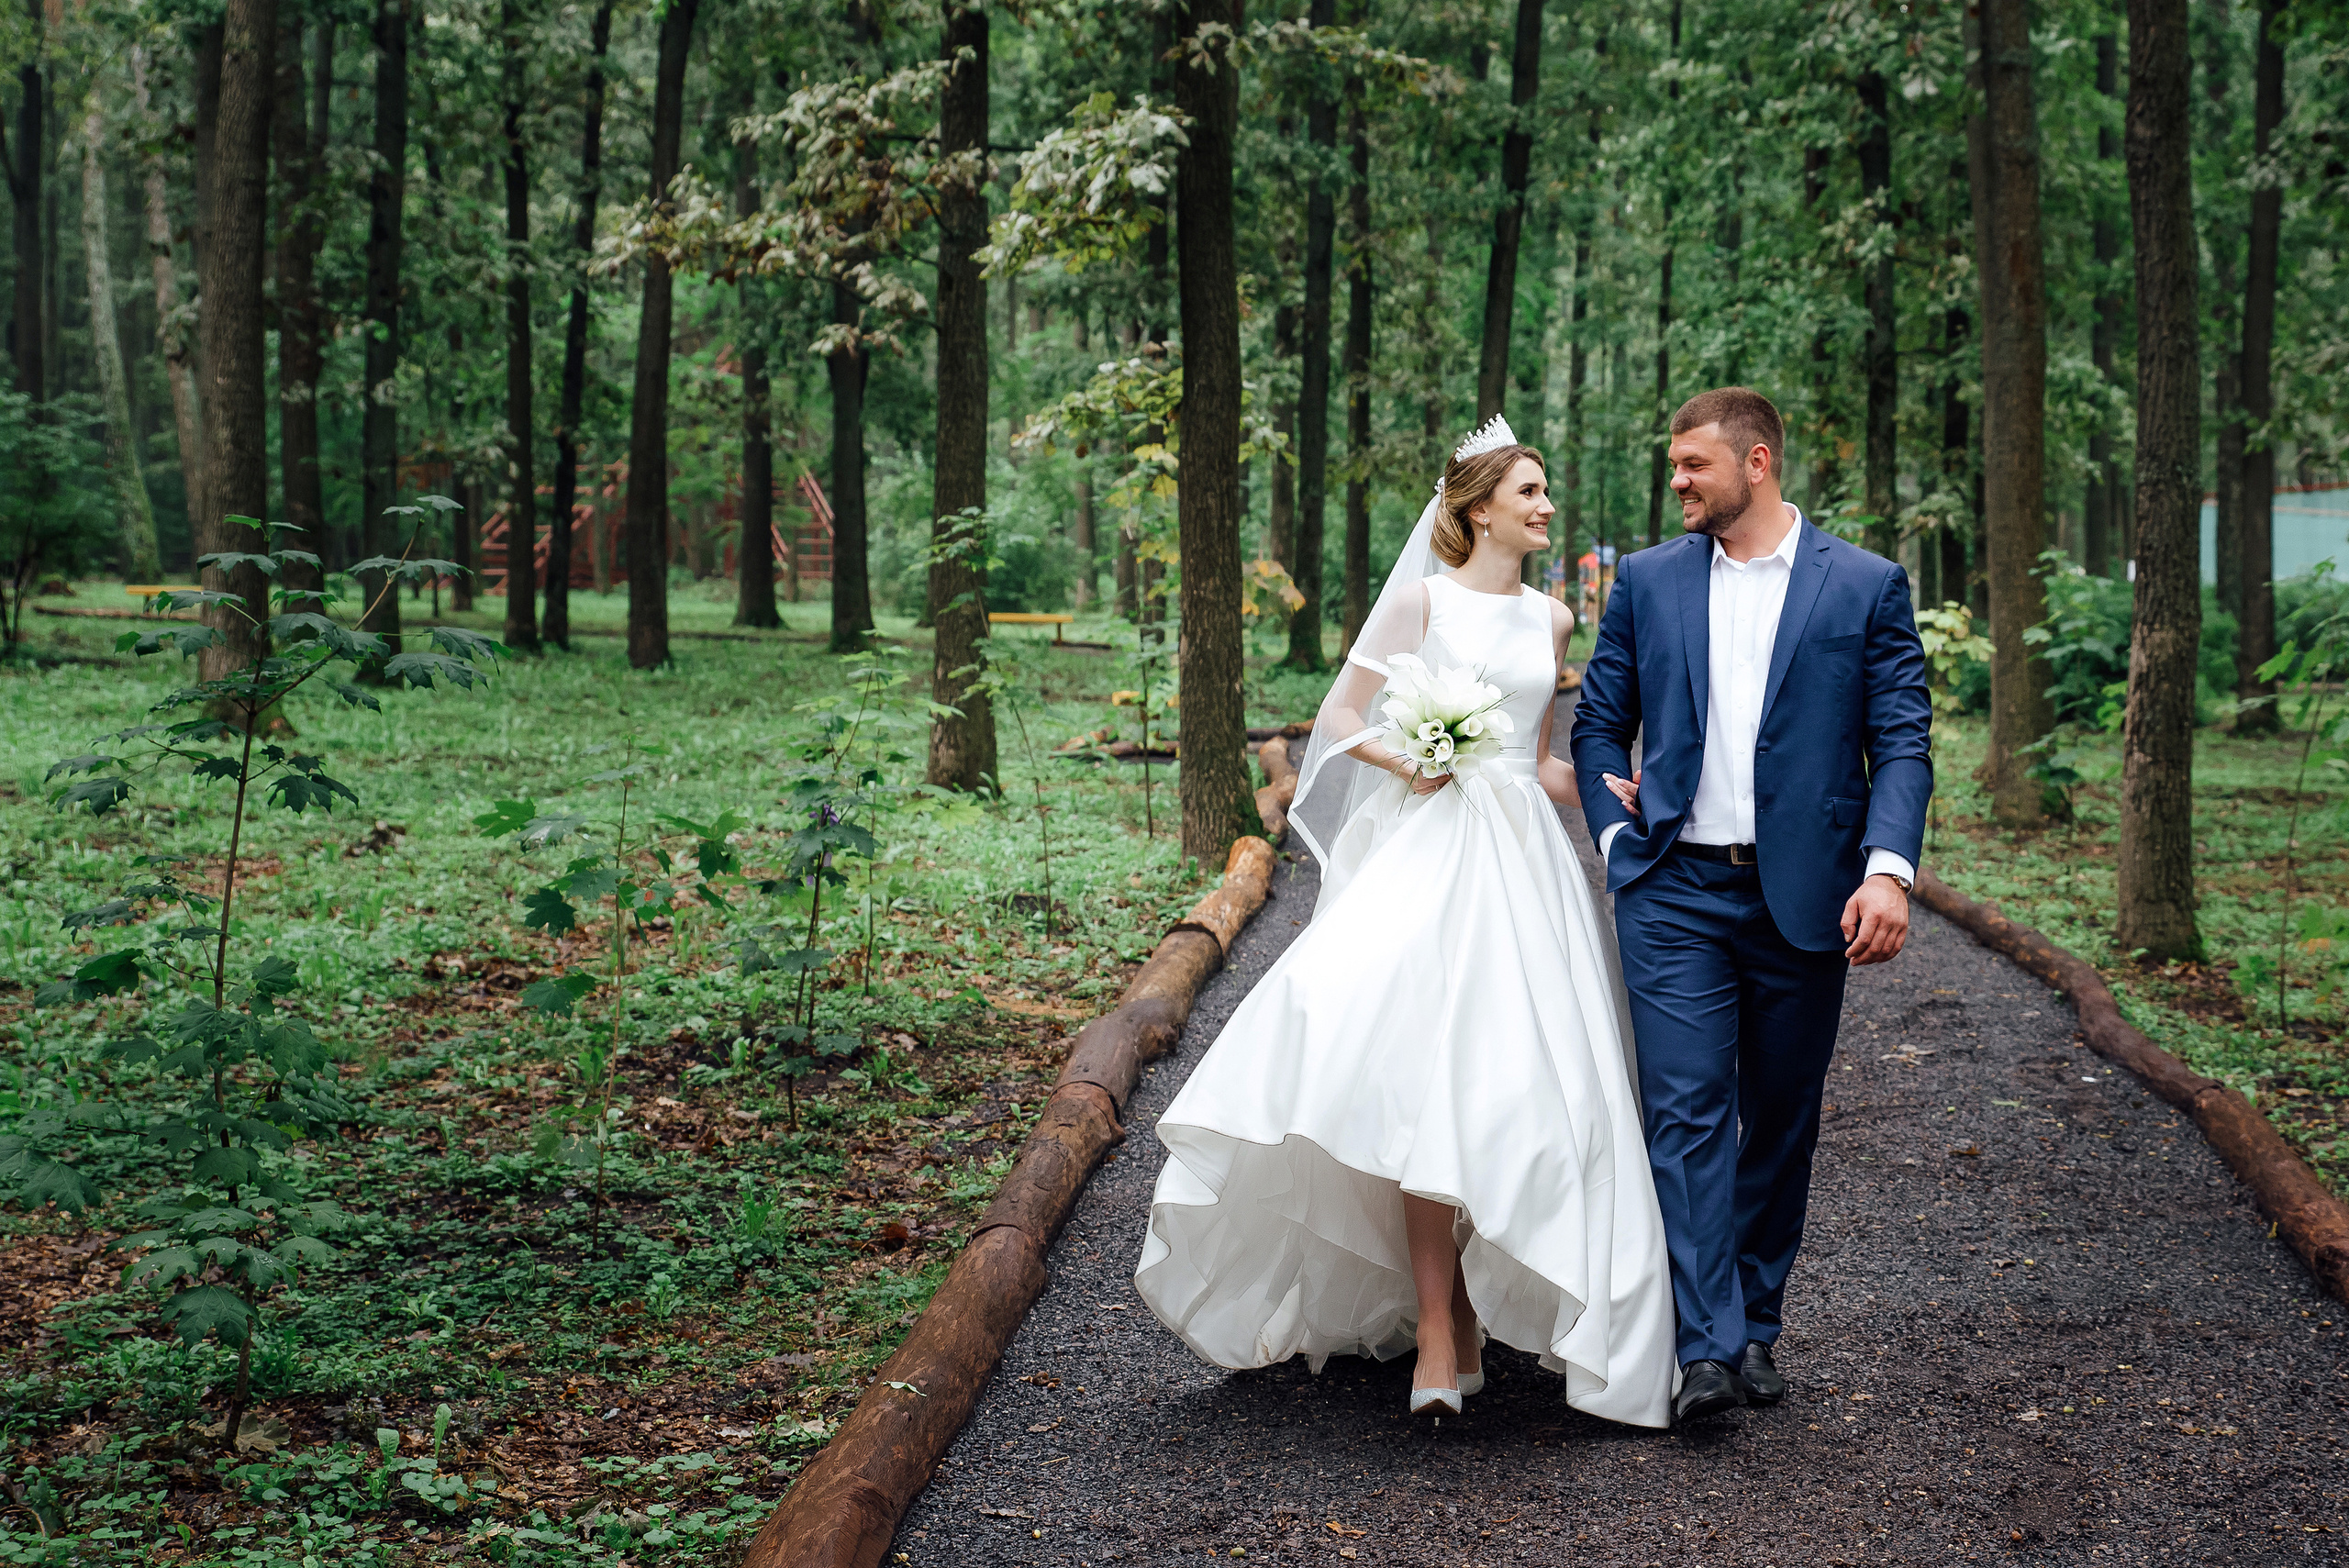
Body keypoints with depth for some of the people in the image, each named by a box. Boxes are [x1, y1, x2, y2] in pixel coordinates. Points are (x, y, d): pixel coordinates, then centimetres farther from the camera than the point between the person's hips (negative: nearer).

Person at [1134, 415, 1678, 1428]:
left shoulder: (1549, 619, 17)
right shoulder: (1422, 597, 3)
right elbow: (1343, 717, 3)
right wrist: (1404, 760, -14)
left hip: (1523, 856, 5)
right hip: (1430, 848, -5)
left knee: (1517, 1082, -2)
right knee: (1425, 1078, -15)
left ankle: (1472, 1300, 11)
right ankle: (1438, 1328, -14)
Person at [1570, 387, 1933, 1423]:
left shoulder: (1866, 586, 2)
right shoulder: (1648, 581, 9)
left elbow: (1902, 743, -1)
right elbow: (1599, 723, 14)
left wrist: (1889, 869, -14)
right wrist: (1618, 838, 1)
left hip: (1804, 897, 0)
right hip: (1676, 892, 1)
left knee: (1781, 1122, 9)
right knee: (1686, 1113, -10)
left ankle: (1758, 1325, 22)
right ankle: (1707, 1347, -12)